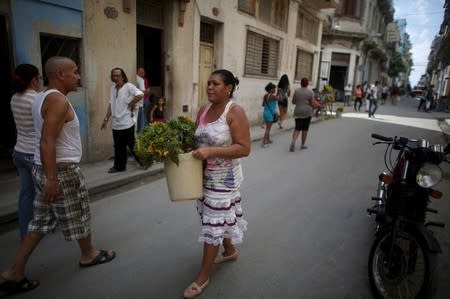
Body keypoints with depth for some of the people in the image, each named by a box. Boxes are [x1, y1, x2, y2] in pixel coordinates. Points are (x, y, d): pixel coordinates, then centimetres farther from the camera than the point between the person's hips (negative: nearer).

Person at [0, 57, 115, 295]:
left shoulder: (41, 97, 11)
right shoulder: (58, 100, -20)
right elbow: (46, 142, -27)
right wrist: (52, 179, -26)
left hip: (43, 168, 9)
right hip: (62, 171, -9)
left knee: (40, 223, 15)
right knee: (79, 215, 12)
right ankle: (89, 254, 33)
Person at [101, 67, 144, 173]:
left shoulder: (129, 86, -10)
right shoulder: (113, 88, 12)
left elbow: (140, 95, -28)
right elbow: (111, 104, 16)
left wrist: (131, 105, -16)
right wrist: (106, 119, 13)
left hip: (127, 123, -7)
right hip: (116, 123, 7)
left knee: (132, 145, 1)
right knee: (118, 147, 14)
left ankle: (144, 162, 16)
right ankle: (119, 166, 25)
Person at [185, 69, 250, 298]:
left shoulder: (235, 112, -16)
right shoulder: (203, 110, 5)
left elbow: (244, 148, -21)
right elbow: (197, 140, 14)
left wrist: (211, 151, -28)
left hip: (224, 178, -7)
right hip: (205, 174, 7)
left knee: (214, 223, 2)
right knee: (221, 217, 21)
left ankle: (203, 276, 16)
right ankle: (230, 251, 45)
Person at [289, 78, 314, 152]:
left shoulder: (296, 91, 0)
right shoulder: (310, 92, -5)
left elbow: (293, 102, 3)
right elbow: (312, 103, -6)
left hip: (298, 112, 2)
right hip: (307, 112, -1)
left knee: (297, 129, 6)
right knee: (305, 129, 9)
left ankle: (293, 142, -17)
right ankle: (303, 145, 17)